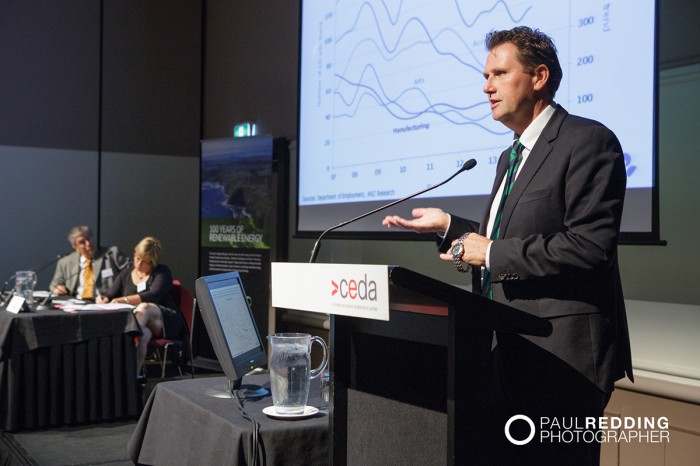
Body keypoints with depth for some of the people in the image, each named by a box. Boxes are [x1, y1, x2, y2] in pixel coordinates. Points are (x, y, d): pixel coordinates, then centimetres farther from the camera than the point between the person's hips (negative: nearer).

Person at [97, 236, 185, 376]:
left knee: (144, 307, -38)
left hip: (166, 323, -2)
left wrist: (124, 300, -29)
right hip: (139, 325, 2)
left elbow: (154, 295, -16)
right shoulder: (126, 274, 19)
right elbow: (110, 295, 13)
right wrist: (104, 299, -14)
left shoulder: (162, 272, 3)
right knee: (143, 334, -39)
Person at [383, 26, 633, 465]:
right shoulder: (510, 157, 18)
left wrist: (492, 254, -16)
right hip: (508, 350, 9)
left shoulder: (588, 141, -11)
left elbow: (590, 245, -21)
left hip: (562, 351, -9)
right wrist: (448, 225, 8)